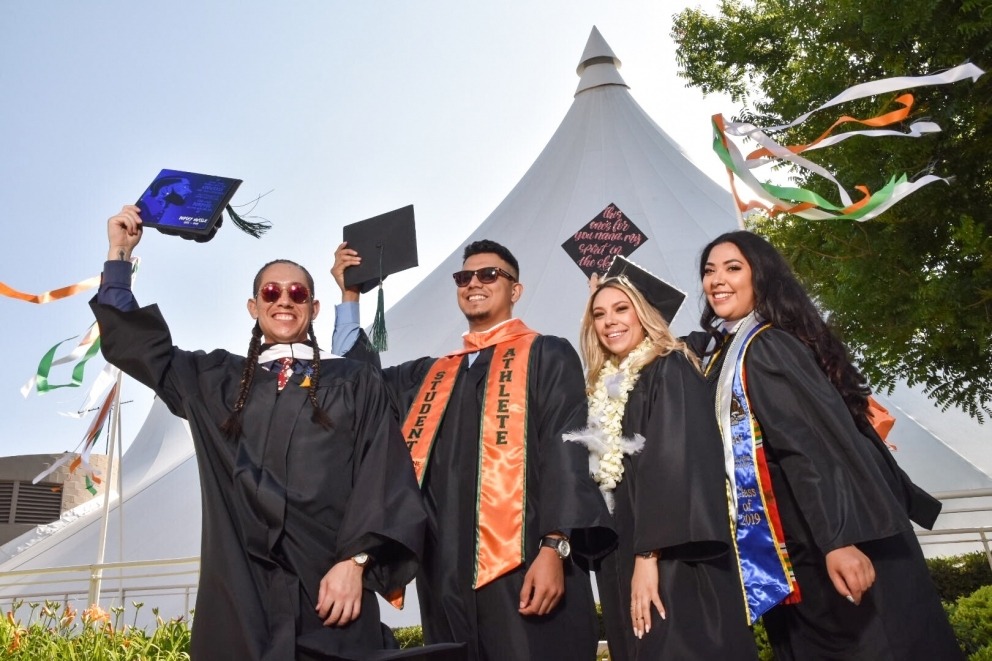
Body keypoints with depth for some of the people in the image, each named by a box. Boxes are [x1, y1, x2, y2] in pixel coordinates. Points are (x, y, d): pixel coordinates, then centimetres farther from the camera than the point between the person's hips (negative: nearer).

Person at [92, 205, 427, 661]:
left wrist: (355, 561, -14)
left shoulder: (356, 383, 6)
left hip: (331, 587, -2)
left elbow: (384, 479, -3)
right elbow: (136, 344, 20)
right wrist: (120, 253, 16)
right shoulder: (217, 380, 15)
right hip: (240, 595, 2)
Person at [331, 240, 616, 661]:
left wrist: (554, 548, -18)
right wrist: (349, 296, 21)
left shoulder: (546, 356, 4)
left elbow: (566, 451, -7)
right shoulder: (433, 373, 20)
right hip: (447, 574, 6)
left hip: (521, 566, -5)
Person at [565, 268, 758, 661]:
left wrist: (648, 555, -24)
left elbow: (677, 463, -17)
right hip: (621, 557, 7)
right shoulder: (605, 389, 17)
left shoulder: (670, 370, -5)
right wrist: (631, 559, 10)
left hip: (673, 561, -7)